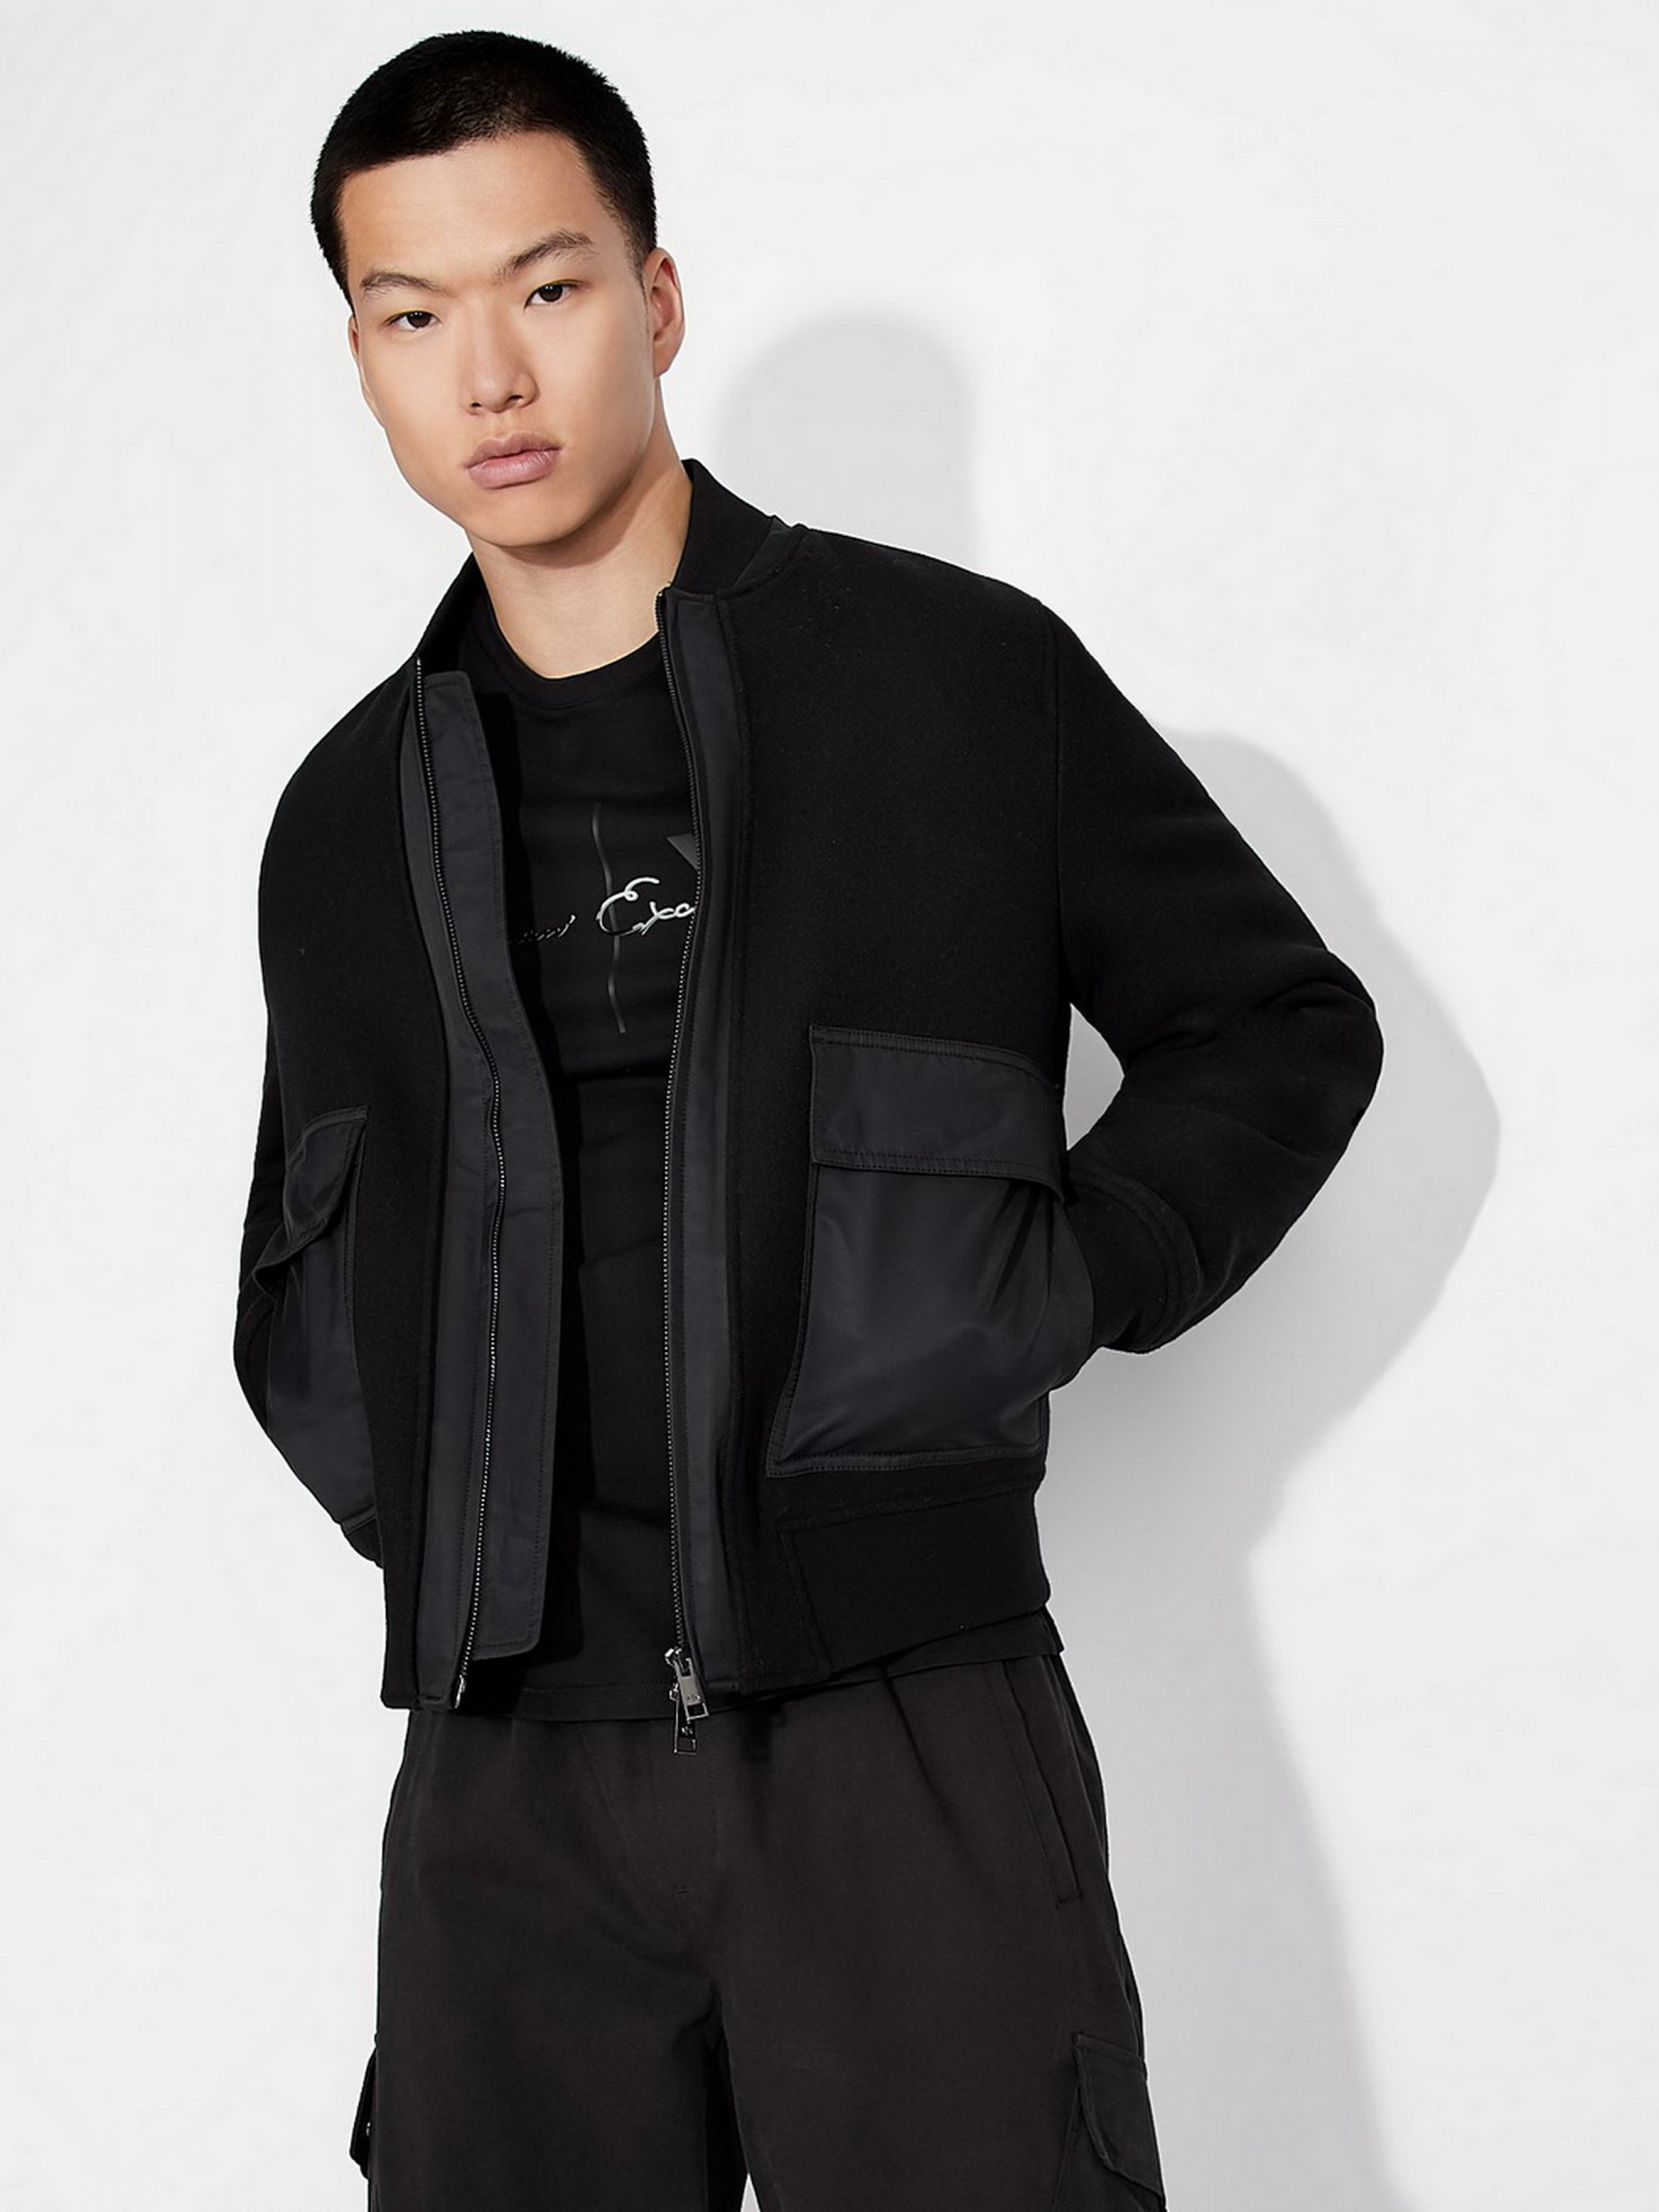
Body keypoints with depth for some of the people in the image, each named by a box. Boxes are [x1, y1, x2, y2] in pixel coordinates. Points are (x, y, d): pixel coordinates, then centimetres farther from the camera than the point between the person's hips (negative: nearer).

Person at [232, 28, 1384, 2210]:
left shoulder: (962, 674, 2)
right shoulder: (352, 819, 12)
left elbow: (1284, 1024, 10)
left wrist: (1050, 1300, -2)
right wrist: (404, 1497, 7)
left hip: (903, 1723, -3)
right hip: (511, 1768, 3)